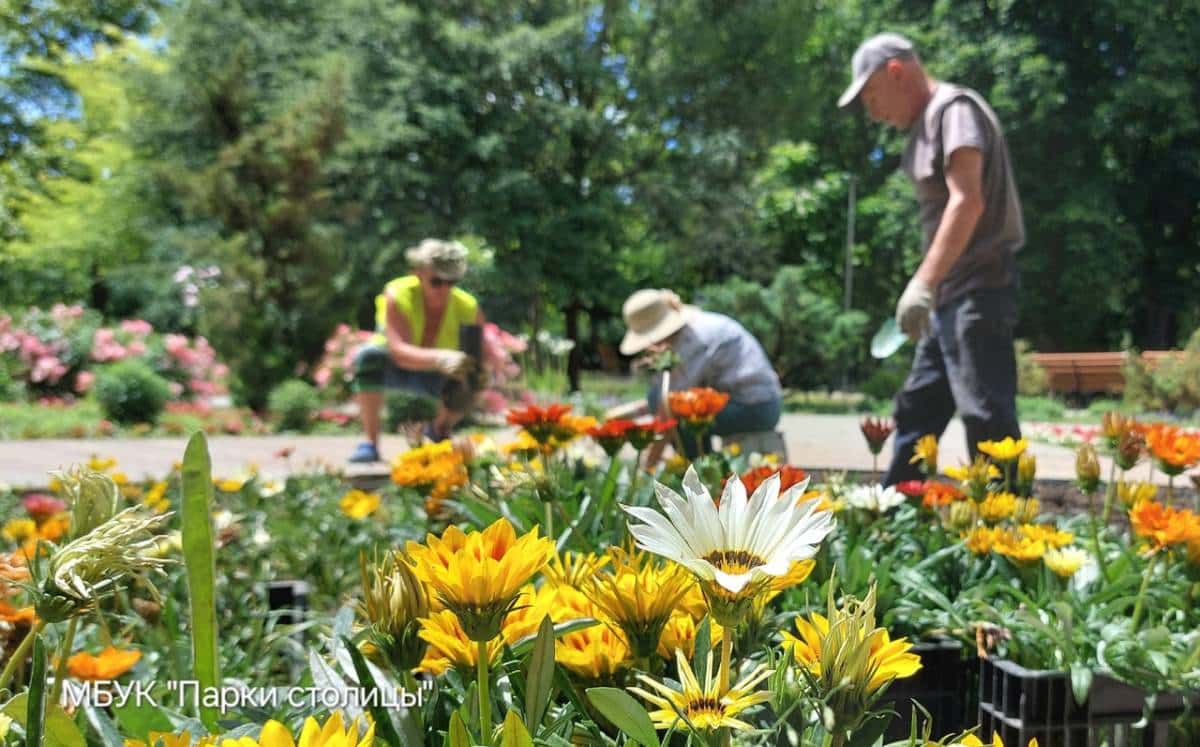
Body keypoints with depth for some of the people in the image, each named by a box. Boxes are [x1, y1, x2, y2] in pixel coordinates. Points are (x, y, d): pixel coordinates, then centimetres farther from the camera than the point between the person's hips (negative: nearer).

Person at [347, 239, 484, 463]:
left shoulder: (467, 307, -23)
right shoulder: (398, 296, -31)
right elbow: (399, 352, -43)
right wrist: (440, 358, -63)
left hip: (433, 376, 2)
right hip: (393, 369, -2)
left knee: (465, 387, -28)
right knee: (369, 355, -34)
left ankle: (439, 429, 10)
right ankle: (370, 442, -22)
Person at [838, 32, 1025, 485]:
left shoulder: (955, 108, -9)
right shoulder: (928, 122, 19)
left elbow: (968, 200, -22)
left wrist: (924, 282, -27)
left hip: (978, 290, -10)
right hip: (951, 297, 10)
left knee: (986, 416, -10)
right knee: (916, 410, 14)